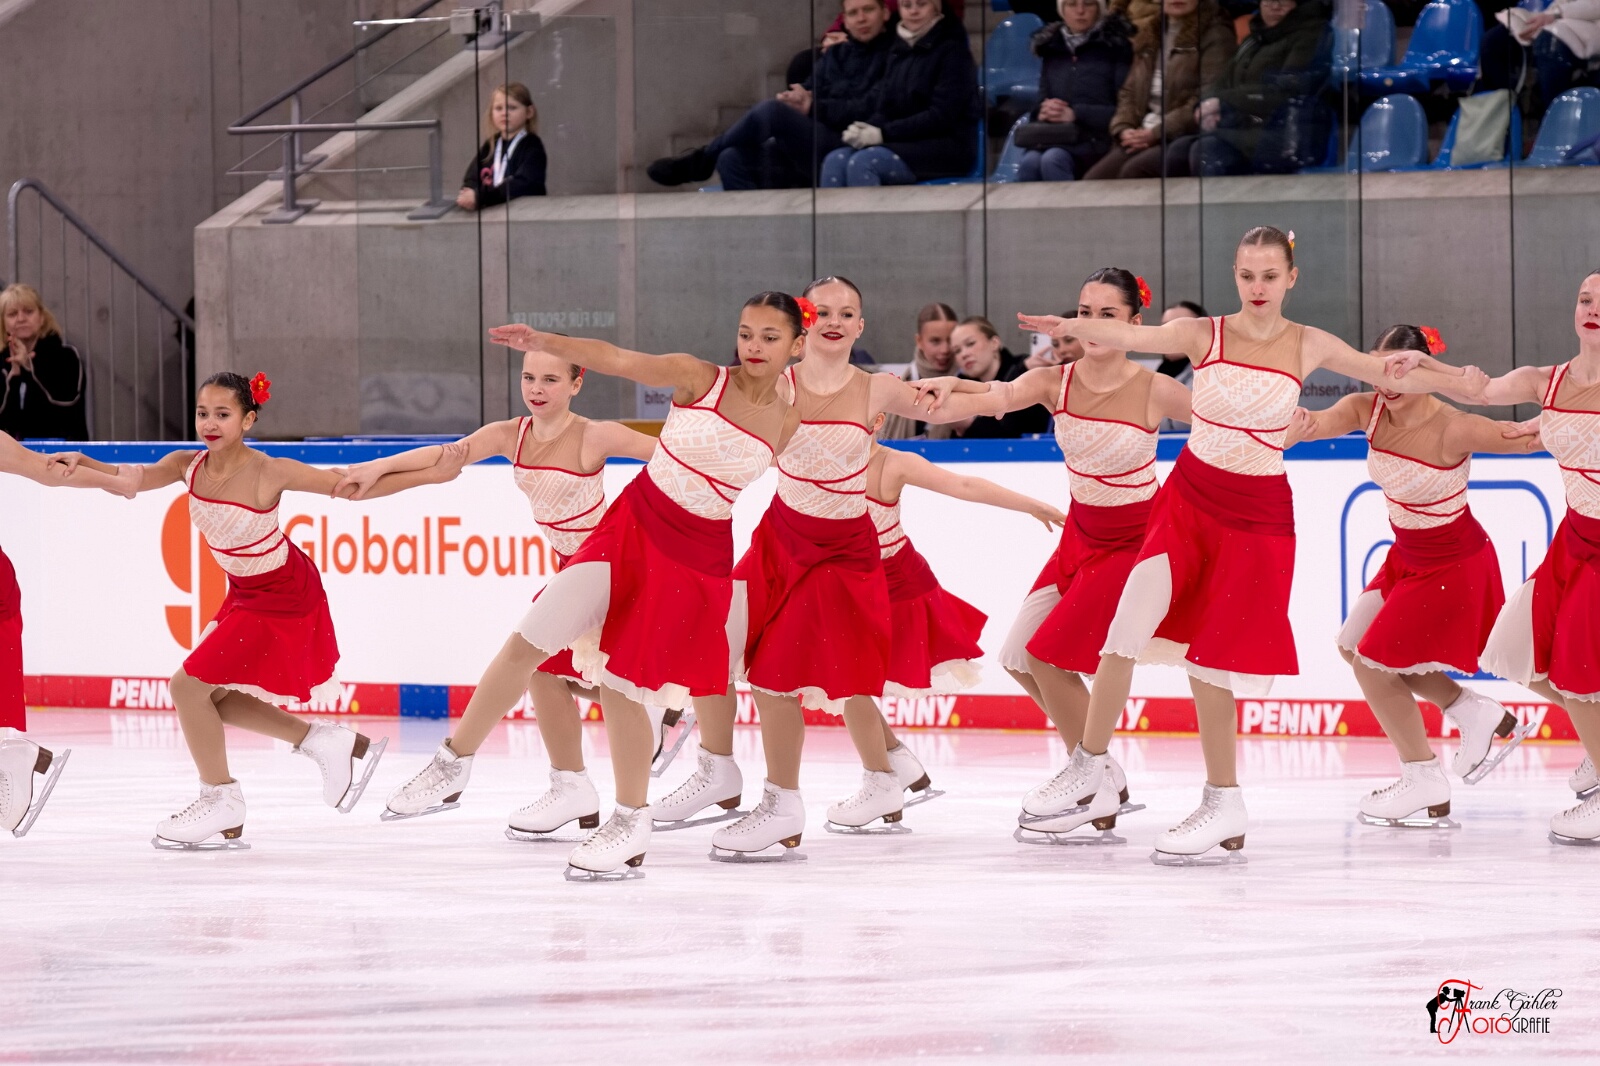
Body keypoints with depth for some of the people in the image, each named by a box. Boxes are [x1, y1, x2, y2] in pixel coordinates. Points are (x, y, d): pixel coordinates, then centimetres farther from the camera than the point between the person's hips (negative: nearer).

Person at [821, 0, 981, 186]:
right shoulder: (899, 51, 17)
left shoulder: (951, 49, -2)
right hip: (904, 143, 6)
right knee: (835, 161, -20)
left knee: (863, 162, -29)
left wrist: (884, 133, -18)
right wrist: (862, 130, -12)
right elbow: (883, 109, 12)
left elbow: (942, 116, -12)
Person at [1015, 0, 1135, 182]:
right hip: (1054, 136, 4)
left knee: (1053, 160, -35)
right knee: (1030, 162, -31)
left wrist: (1076, 114, -14)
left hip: (1097, 137, -4)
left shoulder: (1116, 46, 3)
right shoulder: (1051, 48, 18)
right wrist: (1043, 111, -6)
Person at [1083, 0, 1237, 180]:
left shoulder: (1215, 35, -1)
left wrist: (1156, 133, -16)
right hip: (1141, 137, 6)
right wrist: (1124, 129, -1)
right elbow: (1130, 93, 20)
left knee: (1133, 172, -32)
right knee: (1094, 180, -19)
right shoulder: (1149, 34, 20)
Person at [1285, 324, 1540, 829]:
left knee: (1372, 665, -3)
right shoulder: (1367, 410, -12)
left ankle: (1426, 788, 13)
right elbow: (1320, 423, -30)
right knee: (1354, 646, 18)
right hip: (1408, 556, 8)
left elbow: (1527, 437, -30)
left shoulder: (1451, 429, -29)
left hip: (1453, 564, -8)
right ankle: (1478, 715, 26)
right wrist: (1297, 425, -54)